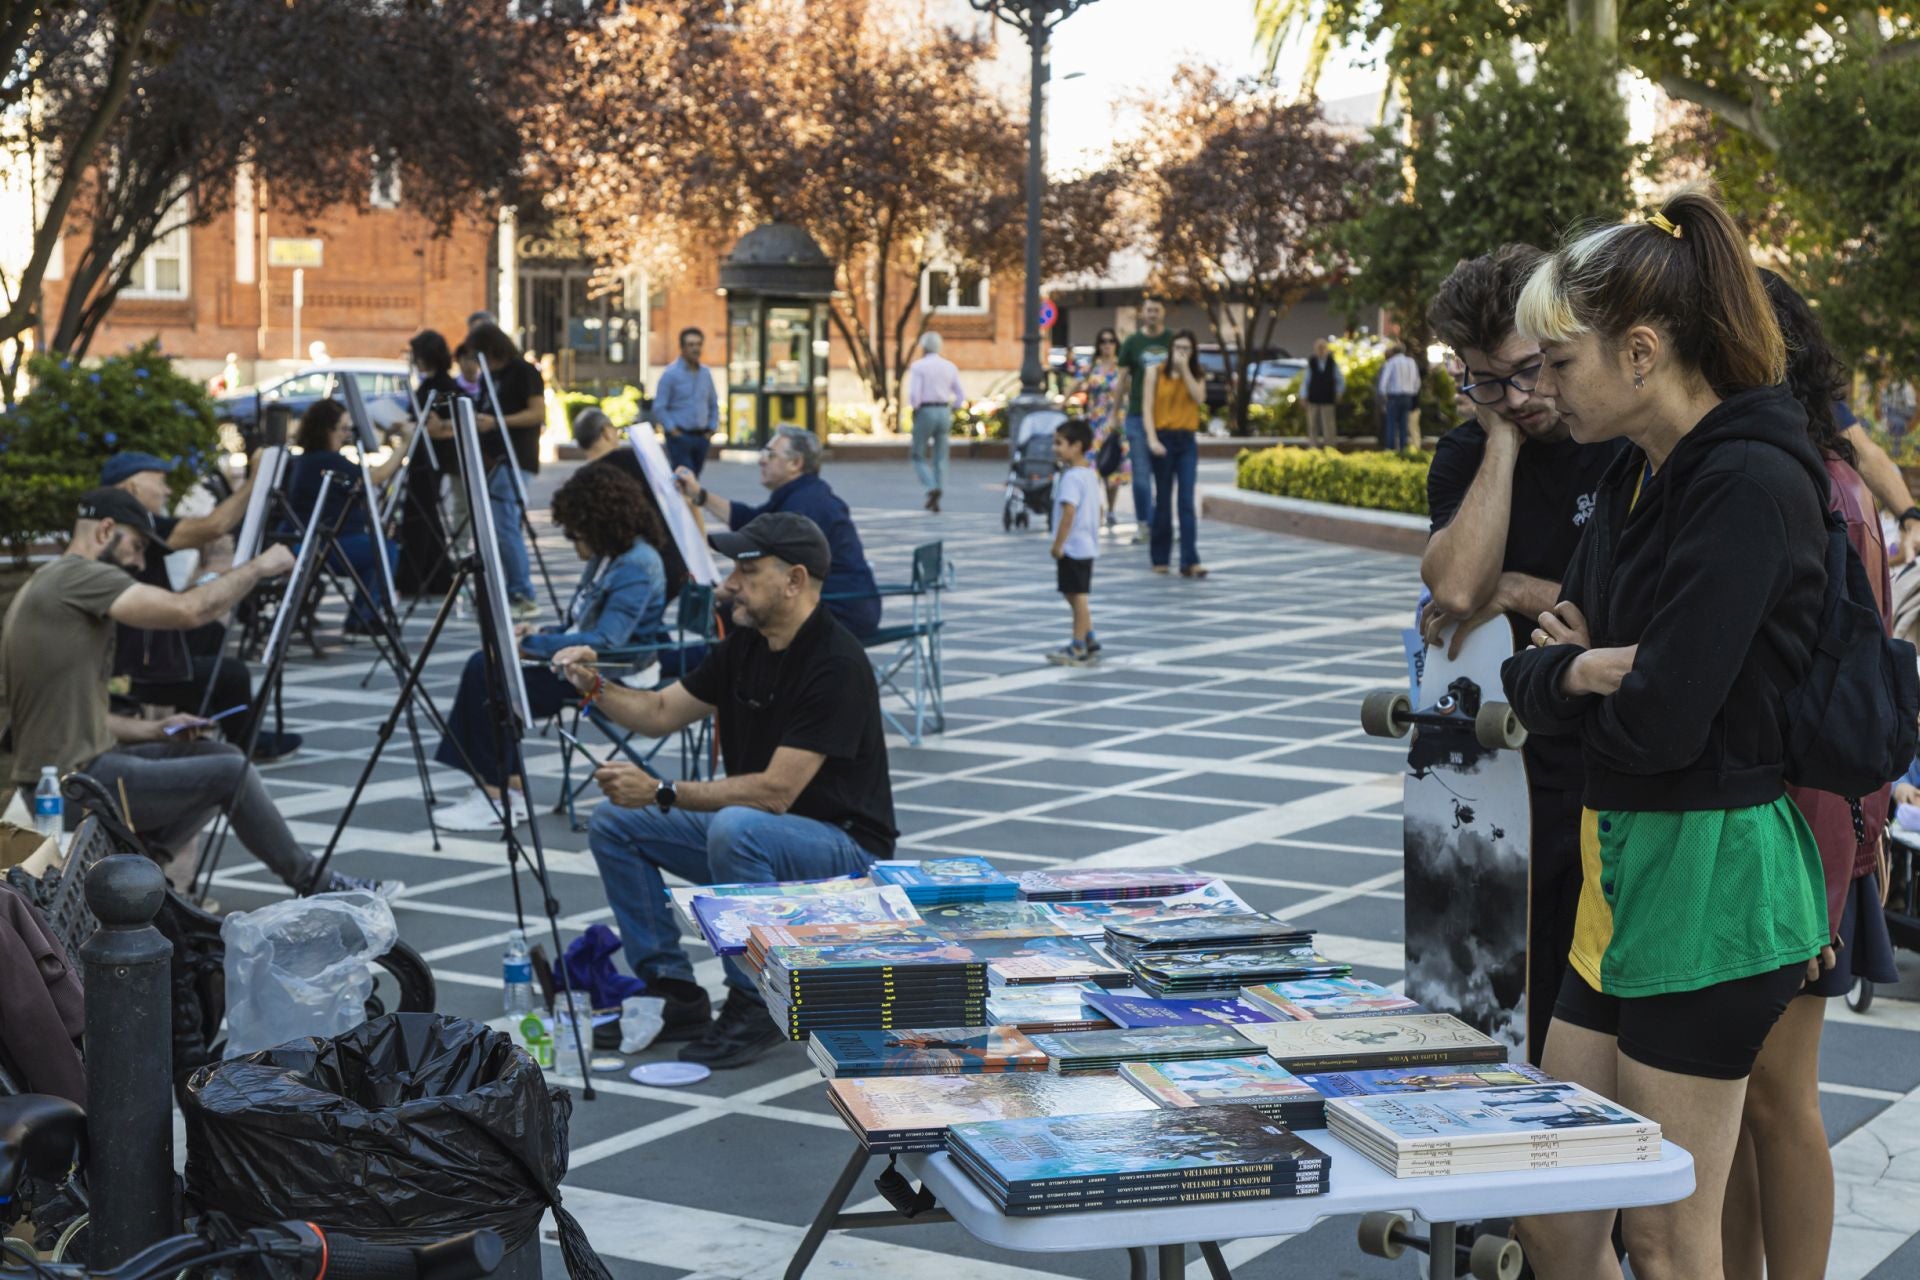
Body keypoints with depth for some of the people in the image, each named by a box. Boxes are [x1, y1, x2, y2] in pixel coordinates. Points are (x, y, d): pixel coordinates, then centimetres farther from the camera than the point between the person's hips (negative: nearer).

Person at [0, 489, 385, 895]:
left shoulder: (46, 587, 18)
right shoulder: (76, 576, -13)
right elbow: (191, 610, -22)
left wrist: (154, 730, 10)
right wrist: (259, 567, -7)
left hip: (65, 769, 10)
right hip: (72, 783, -10)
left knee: (221, 756, 13)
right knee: (232, 772, -4)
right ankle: (311, 883, 10)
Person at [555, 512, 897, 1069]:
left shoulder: (836, 664, -24)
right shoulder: (746, 644, 3)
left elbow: (775, 791, -28)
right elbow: (662, 712, 10)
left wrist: (662, 793, -29)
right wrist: (595, 687, -9)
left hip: (844, 847, -9)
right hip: (754, 830, 9)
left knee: (736, 829, -38)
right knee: (616, 826, 0)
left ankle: (755, 1005, -18)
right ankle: (676, 996, 2)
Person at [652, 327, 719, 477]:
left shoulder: (705, 373, 10)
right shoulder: (671, 373, -7)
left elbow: (714, 404, 19)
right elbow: (659, 407, -8)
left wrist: (712, 429, 8)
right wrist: (673, 431, -12)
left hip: (701, 437, 6)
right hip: (680, 437, -6)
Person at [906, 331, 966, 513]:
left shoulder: (918, 366, -6)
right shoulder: (950, 367, 8)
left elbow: (913, 395, -15)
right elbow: (961, 395, 6)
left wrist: (914, 408, 3)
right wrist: (950, 411, 15)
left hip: (925, 412, -4)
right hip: (944, 412, 4)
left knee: (919, 457, 7)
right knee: (940, 458, 9)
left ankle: (932, 488, -17)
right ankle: (935, 502, 5)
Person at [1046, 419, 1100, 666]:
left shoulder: (1071, 477, -18)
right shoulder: (1089, 474, 13)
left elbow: (1069, 512, -26)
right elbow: (1097, 509, 19)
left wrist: (1058, 544, -22)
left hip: (1073, 547, -10)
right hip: (1087, 545, 10)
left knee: (1077, 596, -4)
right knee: (1077, 596, 18)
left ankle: (1079, 648, 0)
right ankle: (1088, 642, 23)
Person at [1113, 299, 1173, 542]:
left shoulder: (1173, 341, 5)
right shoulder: (1132, 342, 5)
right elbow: (1123, 380, 9)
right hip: (1138, 416, 0)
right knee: (1141, 474, -1)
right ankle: (1142, 523, 6)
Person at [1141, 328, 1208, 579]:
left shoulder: (1195, 375, 10)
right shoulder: (1155, 372, 2)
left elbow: (1199, 398, -9)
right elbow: (1148, 407, -4)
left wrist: (1185, 369, -11)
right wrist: (1152, 439, -15)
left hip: (1187, 441, 2)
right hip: (1163, 438, -2)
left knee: (1187, 501, -6)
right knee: (1163, 500, 4)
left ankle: (1190, 561, -12)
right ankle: (1160, 558, 14)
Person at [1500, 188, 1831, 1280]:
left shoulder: (1751, 485, -17)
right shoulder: (1636, 479, 12)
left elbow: (1661, 720, -23)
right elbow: (1533, 678, 11)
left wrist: (1581, 675, -2)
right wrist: (1581, 670, -11)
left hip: (1712, 872, -9)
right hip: (1626, 861, 9)